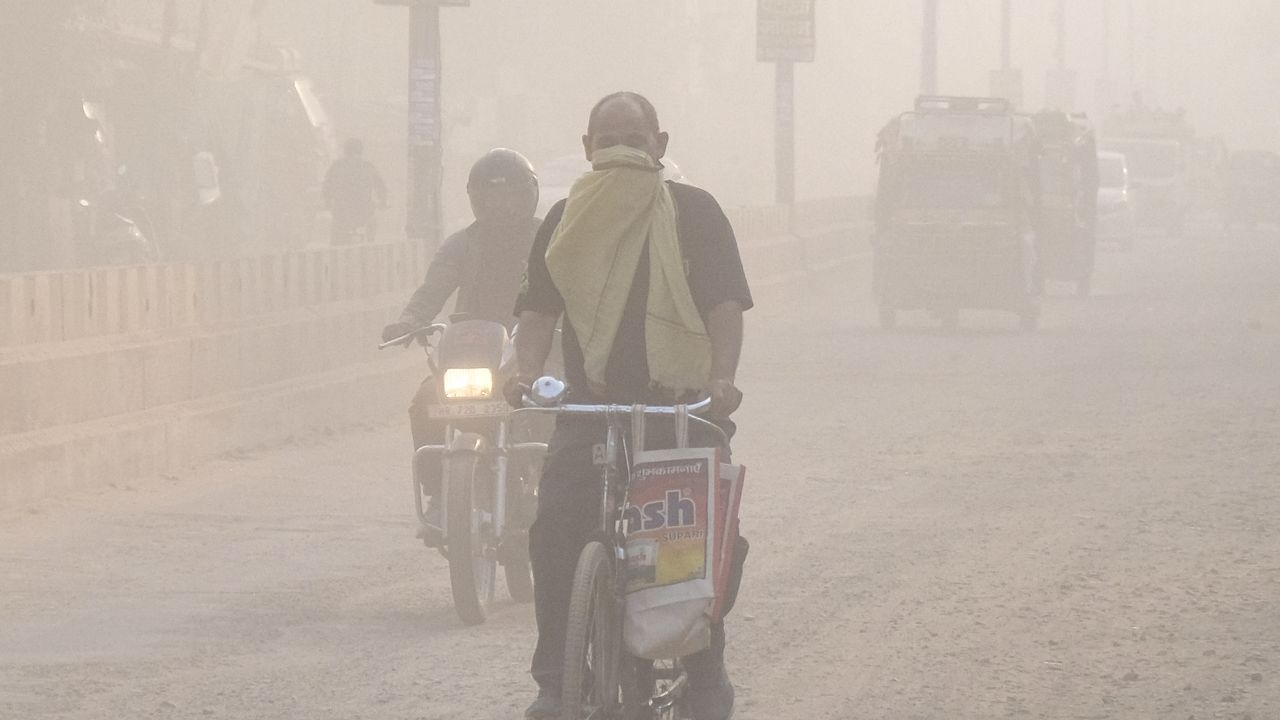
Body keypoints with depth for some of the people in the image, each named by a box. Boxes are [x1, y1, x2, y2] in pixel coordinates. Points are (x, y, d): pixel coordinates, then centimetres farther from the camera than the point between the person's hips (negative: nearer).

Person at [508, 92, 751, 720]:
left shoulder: (694, 212, 4)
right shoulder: (566, 220, 12)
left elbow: (725, 303, -3)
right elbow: (539, 308, 8)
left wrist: (721, 377, -20)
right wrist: (527, 369, -13)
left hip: (680, 406, -2)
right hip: (590, 404, 2)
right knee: (554, 531, -15)